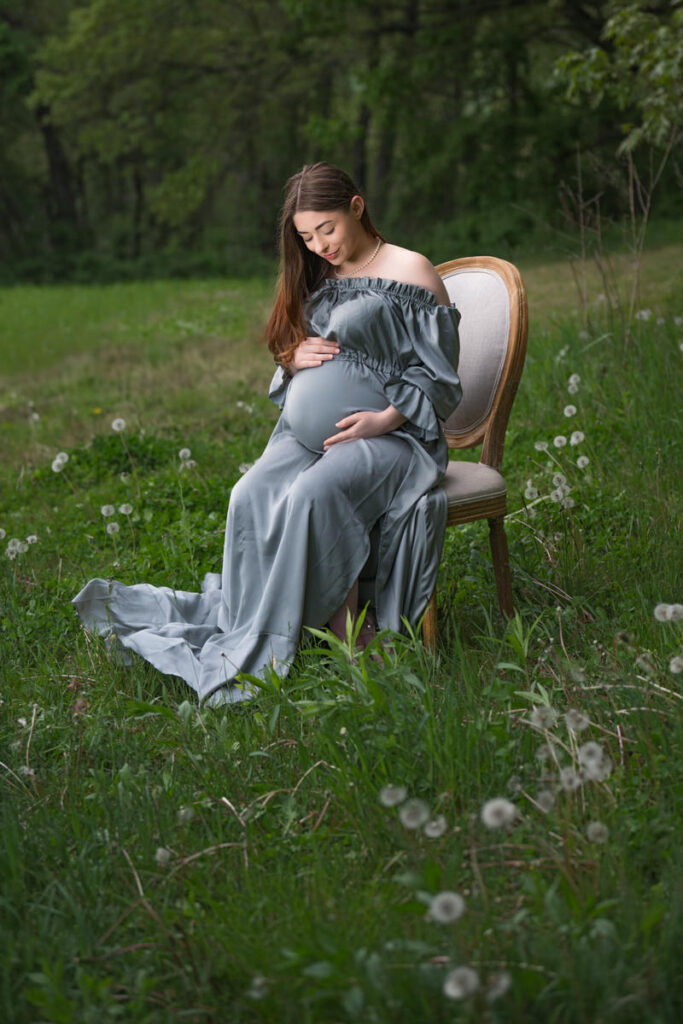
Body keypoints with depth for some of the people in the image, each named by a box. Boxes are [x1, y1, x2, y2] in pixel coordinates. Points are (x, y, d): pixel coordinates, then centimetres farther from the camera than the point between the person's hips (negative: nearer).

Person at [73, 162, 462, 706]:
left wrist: (384, 419, -17)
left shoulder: (410, 272, -1)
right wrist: (295, 358, 2)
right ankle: (238, 621, -24)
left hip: (388, 436, -6)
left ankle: (260, 654, -27)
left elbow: (440, 380, -3)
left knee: (311, 495, -34)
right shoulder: (316, 279, 18)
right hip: (308, 433, 6)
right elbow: (288, 353, 27)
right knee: (252, 497, -25)